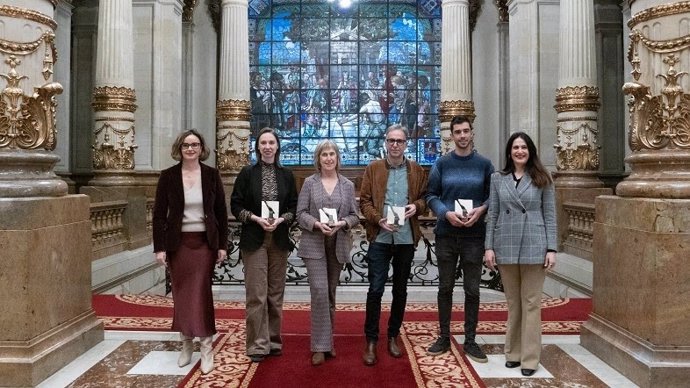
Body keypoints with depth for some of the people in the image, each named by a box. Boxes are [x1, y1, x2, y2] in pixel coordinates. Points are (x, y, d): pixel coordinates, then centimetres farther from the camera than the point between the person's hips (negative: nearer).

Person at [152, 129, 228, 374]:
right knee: (181, 294, 7)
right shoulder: (168, 176, -1)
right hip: (178, 243, 1)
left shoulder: (212, 175, 0)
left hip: (205, 243, -1)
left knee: (200, 292, -4)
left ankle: (206, 347, 3)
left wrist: (222, 245, -1)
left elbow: (221, 212, 2)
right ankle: (186, 344, 22)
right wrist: (159, 247, -6)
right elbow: (159, 214, 0)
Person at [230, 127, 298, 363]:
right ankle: (257, 345, 4)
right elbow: (235, 205, -1)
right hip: (254, 240, -2)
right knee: (256, 294, -4)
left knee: (275, 293, 9)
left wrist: (281, 219, -12)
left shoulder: (286, 175, 7)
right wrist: (256, 218, -15)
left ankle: (273, 340, 21)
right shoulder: (247, 173, 0)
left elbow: (294, 207, 7)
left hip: (279, 240, 3)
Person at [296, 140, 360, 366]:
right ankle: (320, 346, -4)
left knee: (330, 293, 12)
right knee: (319, 291, -12)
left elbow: (354, 216, 6)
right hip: (314, 245, -3)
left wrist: (342, 223, -15)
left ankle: (326, 340, 26)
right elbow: (301, 213, -1)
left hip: (338, 245, 3)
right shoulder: (309, 183, 3)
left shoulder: (348, 185, 8)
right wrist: (317, 224, -18)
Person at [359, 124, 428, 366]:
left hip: (406, 239, 2)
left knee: (400, 290, 11)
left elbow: (425, 199, 11)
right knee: (375, 289, -4)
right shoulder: (373, 169, 4)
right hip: (379, 238, -2)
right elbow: (364, 201, -1)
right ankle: (371, 342, 7)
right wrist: (378, 219, -16)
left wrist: (416, 206, -11)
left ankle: (393, 337, 26)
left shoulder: (417, 171, 8)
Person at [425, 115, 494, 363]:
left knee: (472, 289, 6)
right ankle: (444, 337, 22)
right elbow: (431, 195, 2)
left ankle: (470, 341, 19)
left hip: (474, 236, 0)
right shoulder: (442, 164, 3)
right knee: (445, 287, 9)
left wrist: (481, 210, -14)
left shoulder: (484, 164, 3)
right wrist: (447, 213, -15)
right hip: (446, 235, 0)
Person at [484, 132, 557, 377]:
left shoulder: (542, 179, 3)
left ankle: (530, 358, 10)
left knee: (531, 303, 3)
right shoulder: (498, 179, 7)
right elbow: (492, 215, 6)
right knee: (512, 303, 10)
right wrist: (489, 246, 0)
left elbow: (550, 216, 2)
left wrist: (551, 249, -5)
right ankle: (513, 352, 22)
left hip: (533, 247, -1)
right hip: (506, 247, 2)